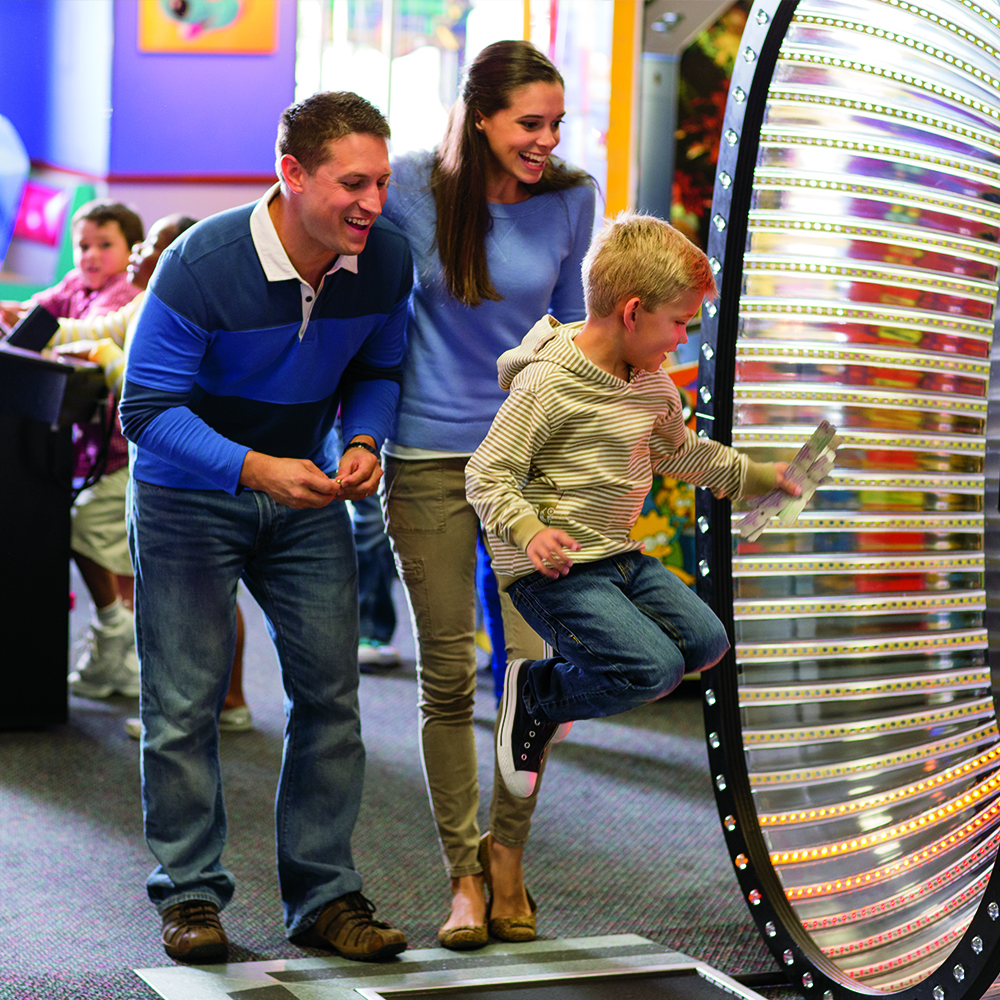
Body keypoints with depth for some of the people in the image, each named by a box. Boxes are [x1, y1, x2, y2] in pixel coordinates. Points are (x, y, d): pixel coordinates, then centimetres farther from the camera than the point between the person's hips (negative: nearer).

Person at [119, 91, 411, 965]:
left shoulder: (388, 260, -12)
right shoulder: (200, 266, -26)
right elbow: (147, 408, -23)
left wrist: (362, 443, -15)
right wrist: (253, 468, -36)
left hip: (308, 497, 4)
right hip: (188, 499, -4)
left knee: (330, 690, 1)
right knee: (185, 702, -2)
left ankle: (324, 896, 12)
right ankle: (190, 898, 13)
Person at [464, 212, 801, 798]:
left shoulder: (655, 387, 9)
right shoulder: (548, 384, -19)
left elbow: (681, 452, 30)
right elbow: (487, 475, -18)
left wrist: (758, 476, 31)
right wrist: (530, 532, -34)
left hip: (620, 556, 9)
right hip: (551, 571, -9)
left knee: (707, 641, 2)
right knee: (657, 668, -21)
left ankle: (583, 648, 17)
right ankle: (535, 692, 3)